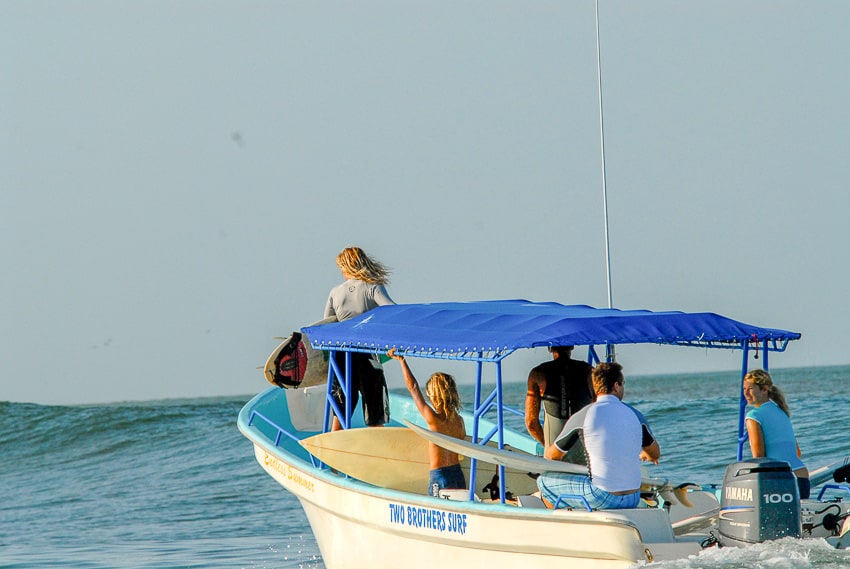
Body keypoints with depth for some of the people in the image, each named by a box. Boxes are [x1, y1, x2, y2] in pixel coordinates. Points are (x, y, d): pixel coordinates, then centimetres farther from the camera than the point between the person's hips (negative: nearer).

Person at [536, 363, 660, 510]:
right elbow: (655, 455, 22)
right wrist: (644, 454, 47)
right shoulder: (634, 414, 5)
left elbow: (552, 455, 5)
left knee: (544, 481, 13)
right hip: (633, 499, 5)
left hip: (602, 497, -5)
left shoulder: (584, 415, -7)